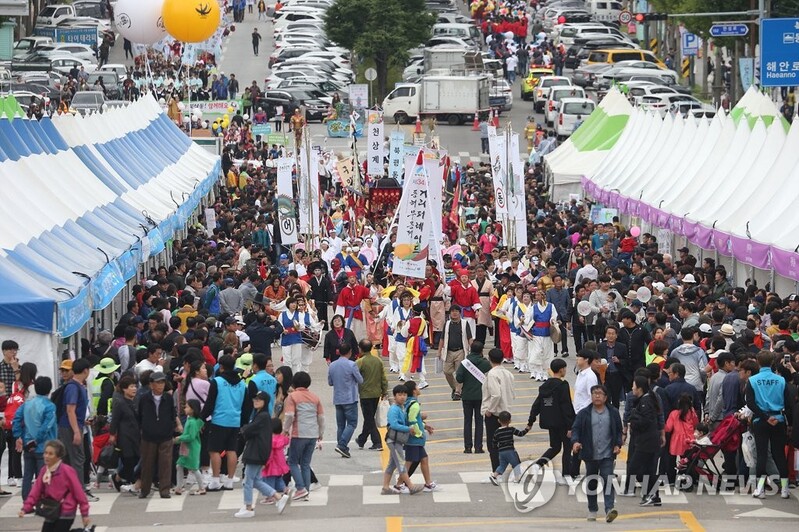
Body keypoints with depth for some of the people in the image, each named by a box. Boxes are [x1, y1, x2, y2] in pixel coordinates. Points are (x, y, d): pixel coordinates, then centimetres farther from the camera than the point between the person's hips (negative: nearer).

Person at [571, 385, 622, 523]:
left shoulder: (613, 413, 5)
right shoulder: (584, 414, 3)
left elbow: (619, 431, 12)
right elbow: (575, 429, 0)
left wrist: (618, 444, -3)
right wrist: (575, 442, -19)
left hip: (607, 455, -1)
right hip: (590, 455, 1)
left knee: (608, 482, -13)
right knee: (591, 483, 12)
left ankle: (609, 509, -21)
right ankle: (592, 510, 25)